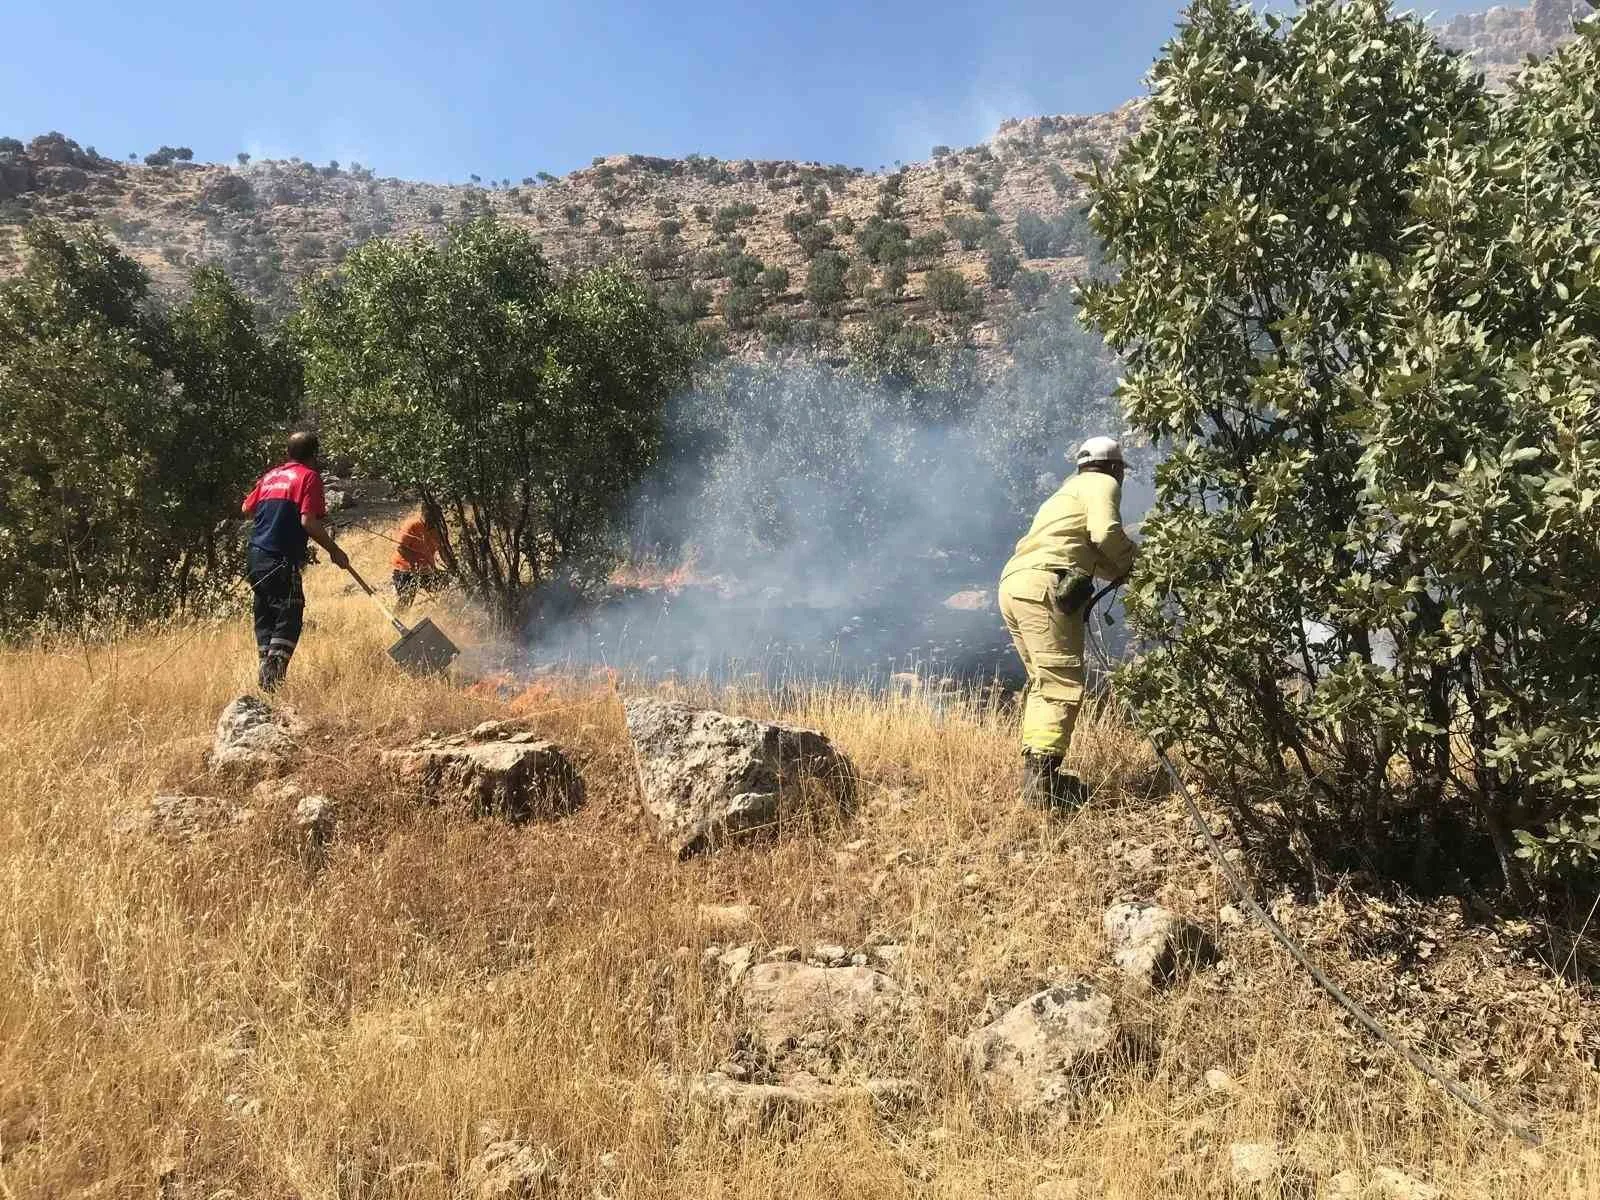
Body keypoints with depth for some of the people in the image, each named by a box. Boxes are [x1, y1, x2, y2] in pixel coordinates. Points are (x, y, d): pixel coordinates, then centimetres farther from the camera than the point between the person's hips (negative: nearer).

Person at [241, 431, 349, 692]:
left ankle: (266, 672, 18)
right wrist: (334, 551, -9)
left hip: (257, 553, 8)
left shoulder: (271, 475, 17)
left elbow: (247, 508, 23)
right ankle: (274, 668, -19)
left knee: (265, 614, 14)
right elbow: (308, 522, -15)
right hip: (283, 559, -8)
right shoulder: (309, 477, -4)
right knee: (289, 615, -6)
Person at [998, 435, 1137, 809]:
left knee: (1043, 682, 15)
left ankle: (1036, 776, 14)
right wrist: (1129, 563, 6)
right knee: (1063, 685, -11)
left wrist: (1117, 570, 23)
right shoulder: (1102, 484, 8)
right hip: (1044, 586, -9)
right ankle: (1042, 783, -19)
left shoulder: (1069, 490, 35)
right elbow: (1105, 533, -10)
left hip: (1012, 586, 9)